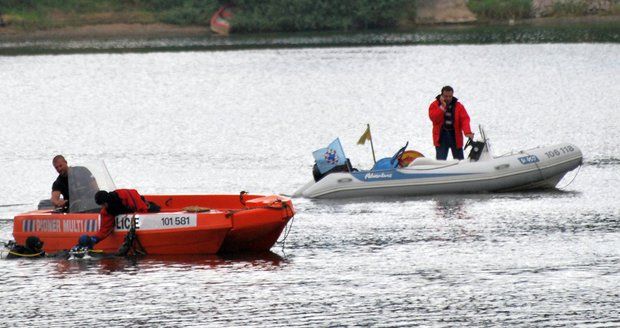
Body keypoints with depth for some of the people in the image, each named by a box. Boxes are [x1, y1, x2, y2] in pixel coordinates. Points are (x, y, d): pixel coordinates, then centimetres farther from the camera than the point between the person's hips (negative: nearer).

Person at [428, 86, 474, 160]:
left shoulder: (458, 106, 3)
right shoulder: (434, 105, 1)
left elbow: (465, 119, -8)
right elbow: (434, 118, -13)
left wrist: (467, 132, -25)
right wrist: (442, 107, -19)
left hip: (456, 137, 2)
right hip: (441, 137, -2)